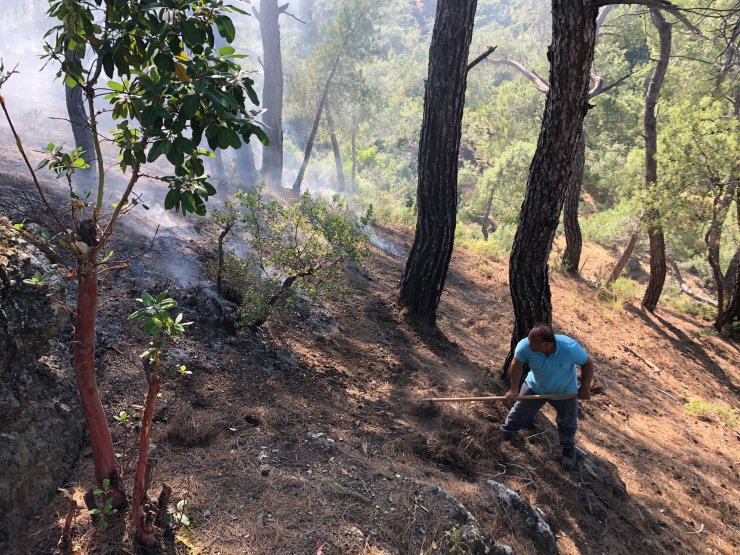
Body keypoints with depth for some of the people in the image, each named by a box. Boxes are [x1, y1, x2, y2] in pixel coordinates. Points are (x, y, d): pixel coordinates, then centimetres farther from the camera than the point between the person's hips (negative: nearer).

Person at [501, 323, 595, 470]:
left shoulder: (571, 348, -41)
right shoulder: (524, 346, -37)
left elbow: (587, 364, -20)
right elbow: (517, 365, -16)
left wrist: (585, 387, -23)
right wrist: (514, 389, -16)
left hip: (565, 392, -1)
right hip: (535, 387, 1)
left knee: (567, 423, 21)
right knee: (519, 413, 17)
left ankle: (568, 448, 50)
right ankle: (506, 431, 49)